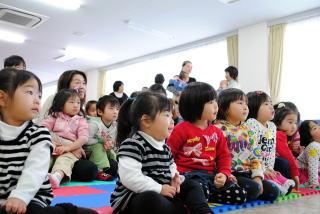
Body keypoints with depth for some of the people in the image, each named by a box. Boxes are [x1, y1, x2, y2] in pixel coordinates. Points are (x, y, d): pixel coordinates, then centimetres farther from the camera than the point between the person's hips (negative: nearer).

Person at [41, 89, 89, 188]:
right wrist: (50, 142, -18)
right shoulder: (55, 116, 17)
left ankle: (58, 175, -64)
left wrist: (68, 147, -18)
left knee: (66, 158, -35)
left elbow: (83, 137, -3)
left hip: (71, 149, -5)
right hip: (53, 147, 5)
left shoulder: (81, 120, 13)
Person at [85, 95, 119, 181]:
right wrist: (101, 141, -26)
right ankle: (99, 170, -30)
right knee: (98, 146, -35)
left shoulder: (115, 126, -3)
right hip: (89, 151, -5)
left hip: (105, 151, 5)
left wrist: (110, 144, -19)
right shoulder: (94, 124, -21)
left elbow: (113, 141, 3)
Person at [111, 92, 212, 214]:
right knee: (151, 198, -40)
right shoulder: (132, 144, -17)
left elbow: (171, 168, 23)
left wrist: (174, 177, -1)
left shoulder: (164, 146, 12)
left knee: (191, 186, 5)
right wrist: (159, 188, -22)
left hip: (160, 195, 9)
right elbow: (130, 177, -28)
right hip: (131, 200, -9)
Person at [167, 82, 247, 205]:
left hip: (211, 174, 6)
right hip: (189, 174, -6)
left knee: (240, 196, -8)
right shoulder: (181, 130, -4)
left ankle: (202, 196, 0)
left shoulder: (216, 132, 13)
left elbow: (224, 156, 14)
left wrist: (224, 174, -3)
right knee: (200, 191, -39)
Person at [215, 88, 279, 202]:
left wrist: (258, 177, 1)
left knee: (273, 192, -7)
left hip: (248, 174, 7)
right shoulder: (219, 128, -8)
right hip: (231, 175, -7)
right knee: (253, 188, -28)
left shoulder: (248, 131, 15)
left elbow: (256, 156, 13)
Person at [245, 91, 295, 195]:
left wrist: (270, 168, 7)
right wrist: (261, 169, -16)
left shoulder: (272, 126, 13)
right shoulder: (251, 123, -13)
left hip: (267, 168, 8)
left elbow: (272, 149, 17)